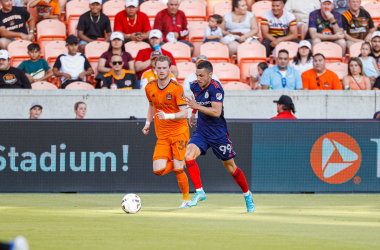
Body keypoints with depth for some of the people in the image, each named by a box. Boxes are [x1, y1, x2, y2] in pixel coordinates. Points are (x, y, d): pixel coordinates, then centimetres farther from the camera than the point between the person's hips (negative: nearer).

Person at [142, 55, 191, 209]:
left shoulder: (176, 88, -12)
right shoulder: (150, 88, 4)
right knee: (158, 170, -10)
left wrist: (167, 116, -31)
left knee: (177, 169, -10)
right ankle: (174, 162, 24)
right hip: (162, 135, 4)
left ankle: (186, 198, 13)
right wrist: (148, 122, 16)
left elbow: (184, 113, -16)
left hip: (179, 132, -4)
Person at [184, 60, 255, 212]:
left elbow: (216, 112, -31)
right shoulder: (195, 86, 0)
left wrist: (197, 106, -35)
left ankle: (247, 195, 29)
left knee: (230, 167, 7)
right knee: (188, 156, -21)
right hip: (201, 131, 5)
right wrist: (193, 113, 23)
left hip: (218, 133, -5)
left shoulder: (215, 88, -21)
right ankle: (199, 192, -12)